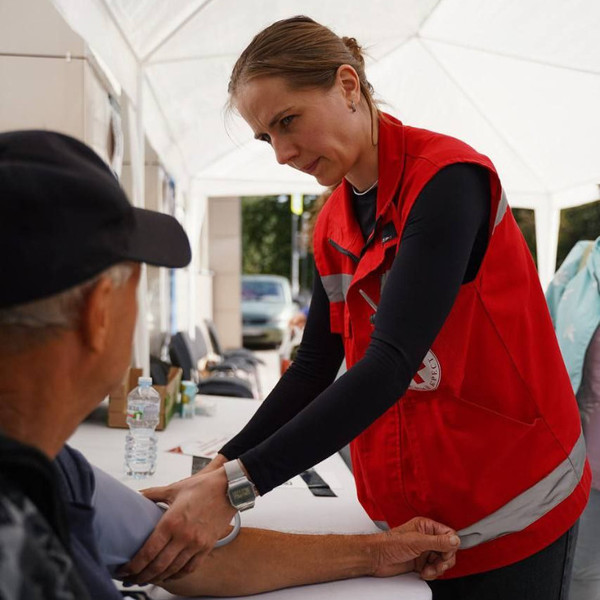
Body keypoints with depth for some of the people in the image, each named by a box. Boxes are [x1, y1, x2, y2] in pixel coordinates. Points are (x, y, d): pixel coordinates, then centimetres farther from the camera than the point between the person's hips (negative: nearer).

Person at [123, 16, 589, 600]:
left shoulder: (446, 178, -19)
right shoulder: (333, 226, 4)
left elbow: (392, 361, -28)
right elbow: (314, 368, 6)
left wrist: (237, 486, -32)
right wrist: (221, 467, -7)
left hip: (509, 509, -6)